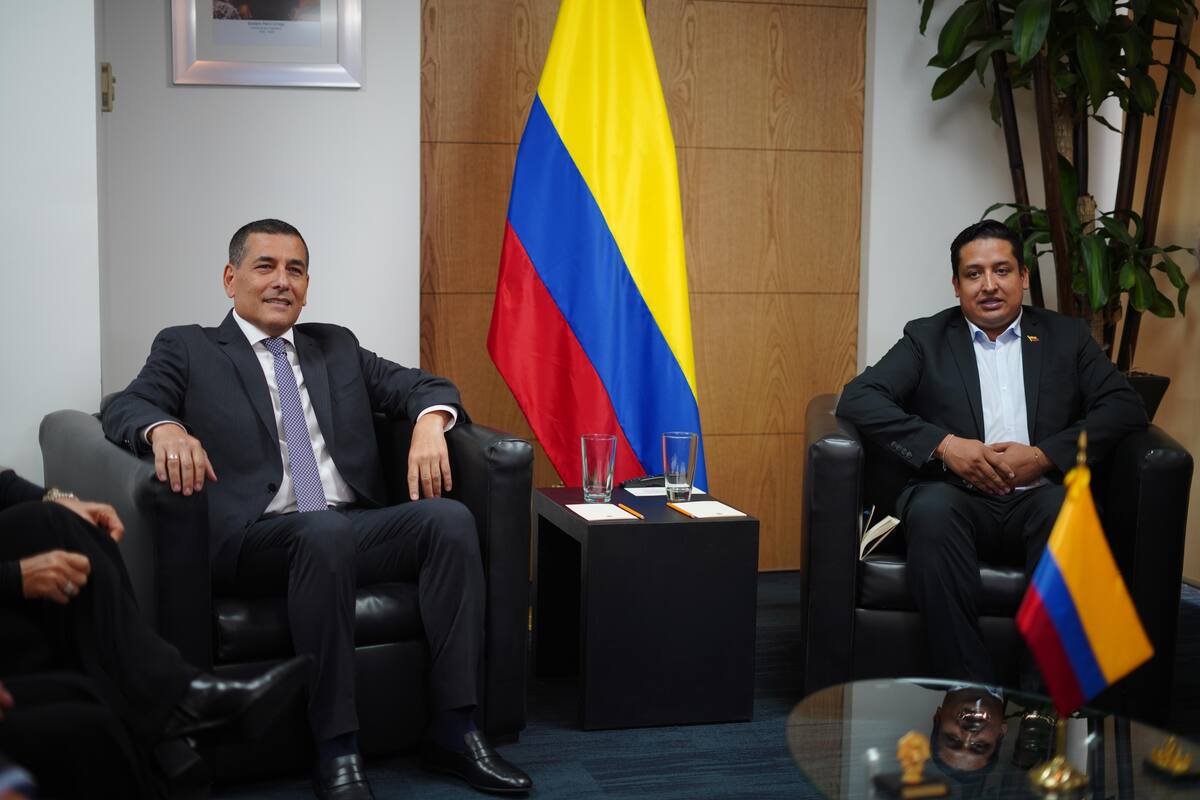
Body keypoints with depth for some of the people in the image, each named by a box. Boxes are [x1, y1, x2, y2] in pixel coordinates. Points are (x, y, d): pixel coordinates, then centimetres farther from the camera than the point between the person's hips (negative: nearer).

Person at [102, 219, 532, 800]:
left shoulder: (337, 347, 24)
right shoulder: (186, 349, 13)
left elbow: (424, 386, 18)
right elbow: (124, 408, -2)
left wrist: (429, 424, -7)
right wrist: (166, 429, -26)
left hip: (355, 528, 5)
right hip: (255, 537, -4)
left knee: (450, 518, -23)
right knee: (324, 530, -37)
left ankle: (451, 731, -20)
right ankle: (336, 753, -30)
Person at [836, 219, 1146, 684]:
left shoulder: (1066, 337, 18)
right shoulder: (926, 338, 15)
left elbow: (1125, 406, 6)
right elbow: (857, 399, 2)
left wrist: (1045, 456, -10)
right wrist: (943, 444, -12)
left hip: (1038, 500, 1)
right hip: (957, 500, 0)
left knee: (1066, 507, -34)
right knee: (931, 506, -35)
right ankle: (972, 694, -33)